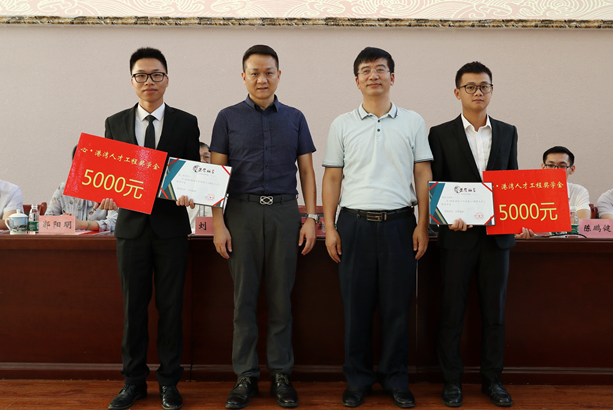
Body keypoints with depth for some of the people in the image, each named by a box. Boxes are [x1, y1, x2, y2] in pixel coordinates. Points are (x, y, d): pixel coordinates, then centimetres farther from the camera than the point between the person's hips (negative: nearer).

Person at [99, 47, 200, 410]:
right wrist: (107, 195, -10)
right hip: (131, 224, 2)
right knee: (134, 307, 9)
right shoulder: (115, 123, 9)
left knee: (171, 306, 5)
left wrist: (189, 194, -17)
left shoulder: (186, 123, 4)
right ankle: (134, 381, 22)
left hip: (171, 224, -1)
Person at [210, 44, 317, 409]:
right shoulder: (229, 117, 7)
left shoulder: (294, 118, 11)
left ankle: (281, 373, 17)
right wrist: (218, 223, -4)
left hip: (284, 211, 1)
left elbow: (307, 171, 11)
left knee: (281, 296, 5)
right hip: (242, 212, -1)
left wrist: (311, 218, 2)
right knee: (244, 296, 4)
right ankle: (246, 376, 15)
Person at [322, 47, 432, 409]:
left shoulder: (413, 122, 8)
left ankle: (396, 378, 20)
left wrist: (423, 225, 0)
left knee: (397, 305, 4)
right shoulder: (342, 125, 8)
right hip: (355, 223, 0)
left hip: (399, 222, 0)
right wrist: (329, 227, 1)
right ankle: (358, 379, 19)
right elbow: (332, 178, 8)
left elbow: (424, 176, 7)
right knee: (356, 305, 4)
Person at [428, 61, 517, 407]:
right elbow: (434, 186, -1)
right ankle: (452, 379, 18)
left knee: (495, 310, 10)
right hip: (458, 235, -2)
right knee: (453, 311, 5)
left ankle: (492, 379, 23)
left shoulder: (507, 132, 11)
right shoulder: (441, 134, 2)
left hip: (497, 235, 3)